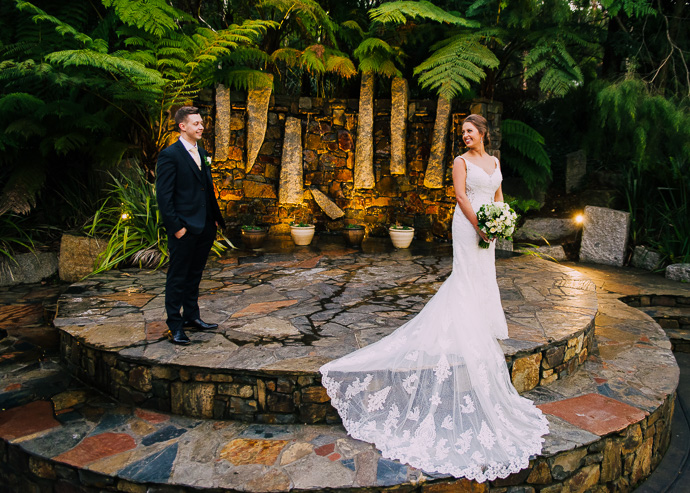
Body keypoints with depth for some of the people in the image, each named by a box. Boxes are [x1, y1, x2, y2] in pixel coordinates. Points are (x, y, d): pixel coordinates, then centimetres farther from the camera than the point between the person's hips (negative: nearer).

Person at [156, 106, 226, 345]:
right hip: (184, 229, -8)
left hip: (205, 227, 8)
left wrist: (215, 218, 13)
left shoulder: (202, 153, 14)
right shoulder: (170, 155, -10)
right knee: (177, 277, 2)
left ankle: (191, 316, 30)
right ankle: (174, 325, 12)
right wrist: (176, 226, -17)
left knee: (195, 274, 17)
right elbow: (163, 195, -13)